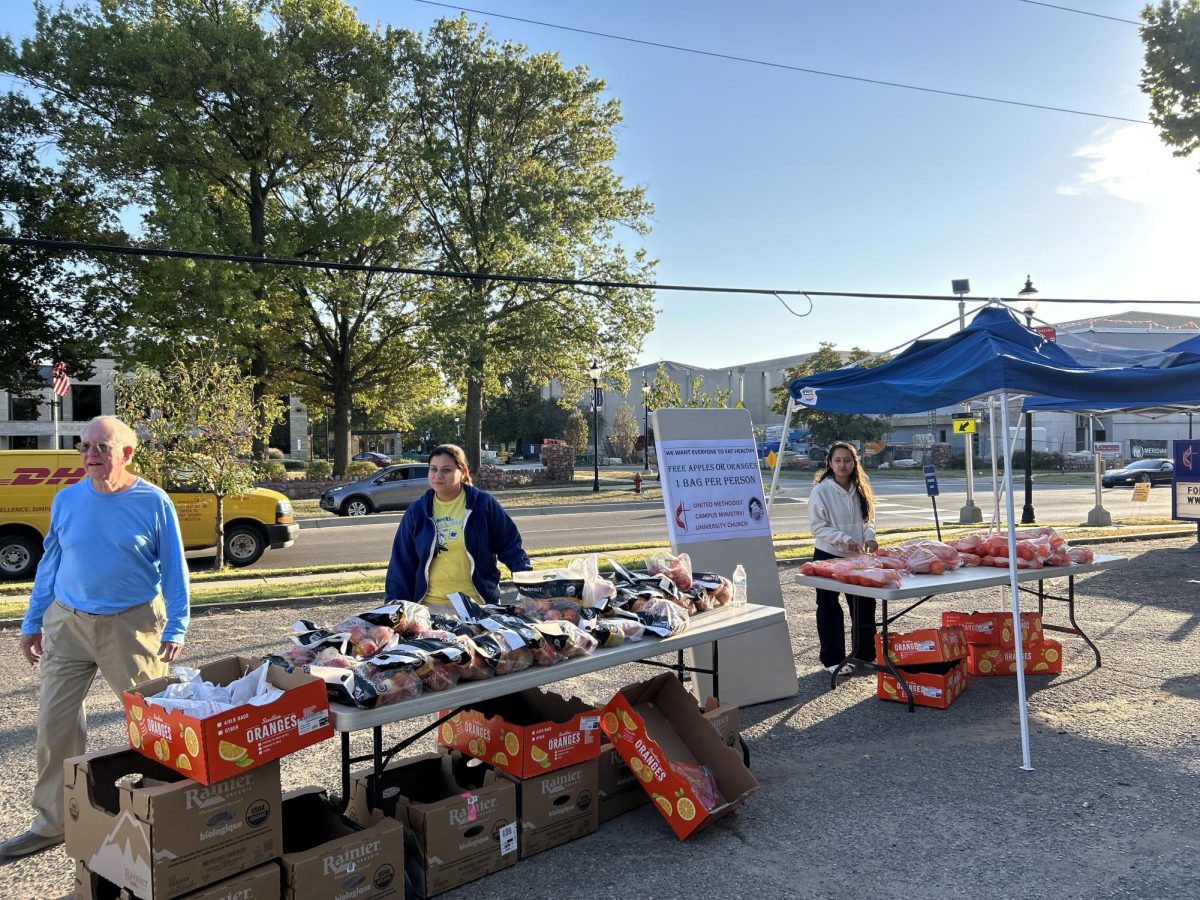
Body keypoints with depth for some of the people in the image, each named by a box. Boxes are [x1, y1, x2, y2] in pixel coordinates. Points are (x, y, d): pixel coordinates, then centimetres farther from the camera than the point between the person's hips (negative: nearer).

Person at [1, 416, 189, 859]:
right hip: (67, 622, 4)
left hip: (131, 624, -3)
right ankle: (52, 821, 21)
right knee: (54, 721, 6)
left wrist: (175, 628, -9)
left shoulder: (154, 502, -7)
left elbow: (174, 570, -4)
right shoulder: (67, 500, 3)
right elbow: (50, 563, 11)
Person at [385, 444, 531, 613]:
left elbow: (510, 545, 2)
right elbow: (402, 563, 7)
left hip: (478, 605, -1)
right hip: (430, 606, 2)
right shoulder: (416, 512, 5)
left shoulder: (484, 504, -2)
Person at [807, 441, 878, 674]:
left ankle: (865, 655, 28)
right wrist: (845, 539, -24)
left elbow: (868, 518, 14)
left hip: (855, 557, 5)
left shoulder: (860, 489, 5)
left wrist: (869, 537, -7)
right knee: (829, 609, 5)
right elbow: (817, 527, -14)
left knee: (864, 606, 12)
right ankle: (832, 660, 16)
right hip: (828, 556, -5)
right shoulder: (821, 491, -13)